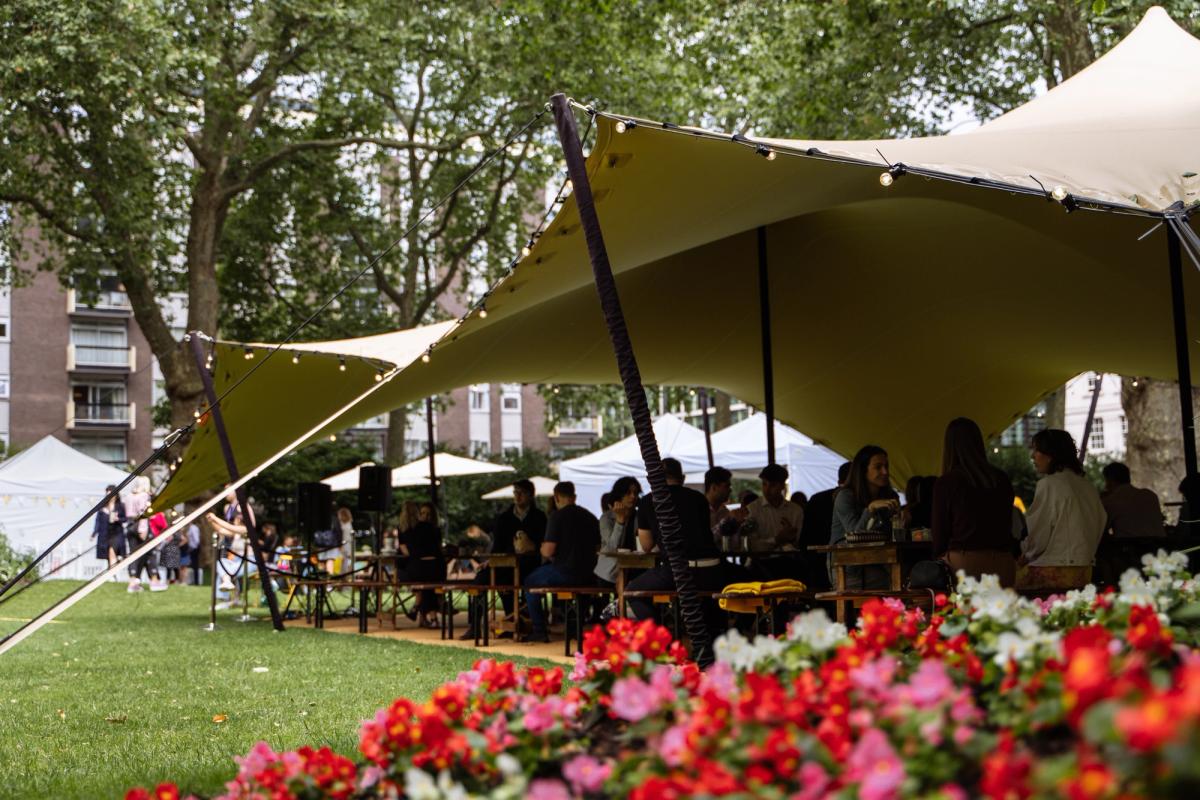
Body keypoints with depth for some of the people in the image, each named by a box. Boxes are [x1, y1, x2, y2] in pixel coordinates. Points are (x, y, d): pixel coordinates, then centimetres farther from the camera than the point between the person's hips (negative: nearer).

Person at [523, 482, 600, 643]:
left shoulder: (557, 516, -11)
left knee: (530, 583, 15)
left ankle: (539, 631, 10)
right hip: (588, 574, 7)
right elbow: (597, 547, 18)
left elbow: (547, 551, -16)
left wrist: (543, 549, 7)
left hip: (565, 572, -7)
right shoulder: (591, 517, 8)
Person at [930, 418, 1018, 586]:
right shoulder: (1002, 480, 8)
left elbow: (939, 533, 2)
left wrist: (940, 558, 17)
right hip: (1002, 562, 4)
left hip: (962, 563, -4)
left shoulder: (945, 483, -4)